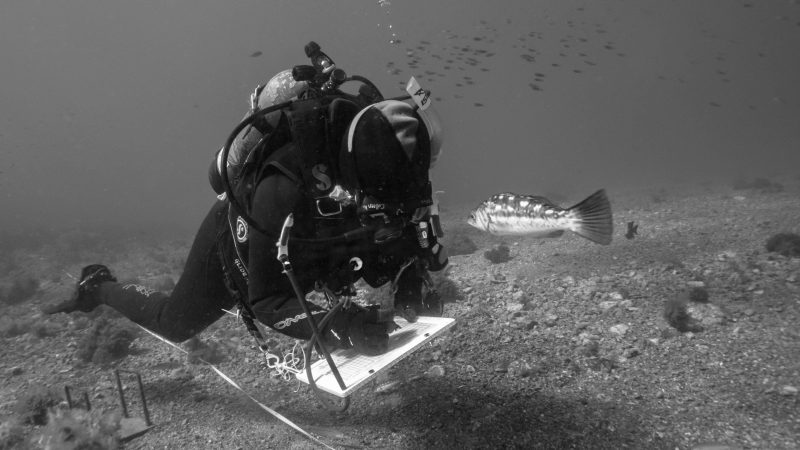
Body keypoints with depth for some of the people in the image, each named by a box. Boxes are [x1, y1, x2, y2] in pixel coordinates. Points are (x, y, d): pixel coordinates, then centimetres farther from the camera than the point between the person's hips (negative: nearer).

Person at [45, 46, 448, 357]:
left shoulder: (385, 160, -29)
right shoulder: (285, 188, -46)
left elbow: (408, 226, -12)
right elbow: (267, 302, -38)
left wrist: (414, 282, -31)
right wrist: (337, 327, -51)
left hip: (301, 247, 5)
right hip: (234, 244, -5)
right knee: (174, 324, 17)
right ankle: (98, 286, 45)